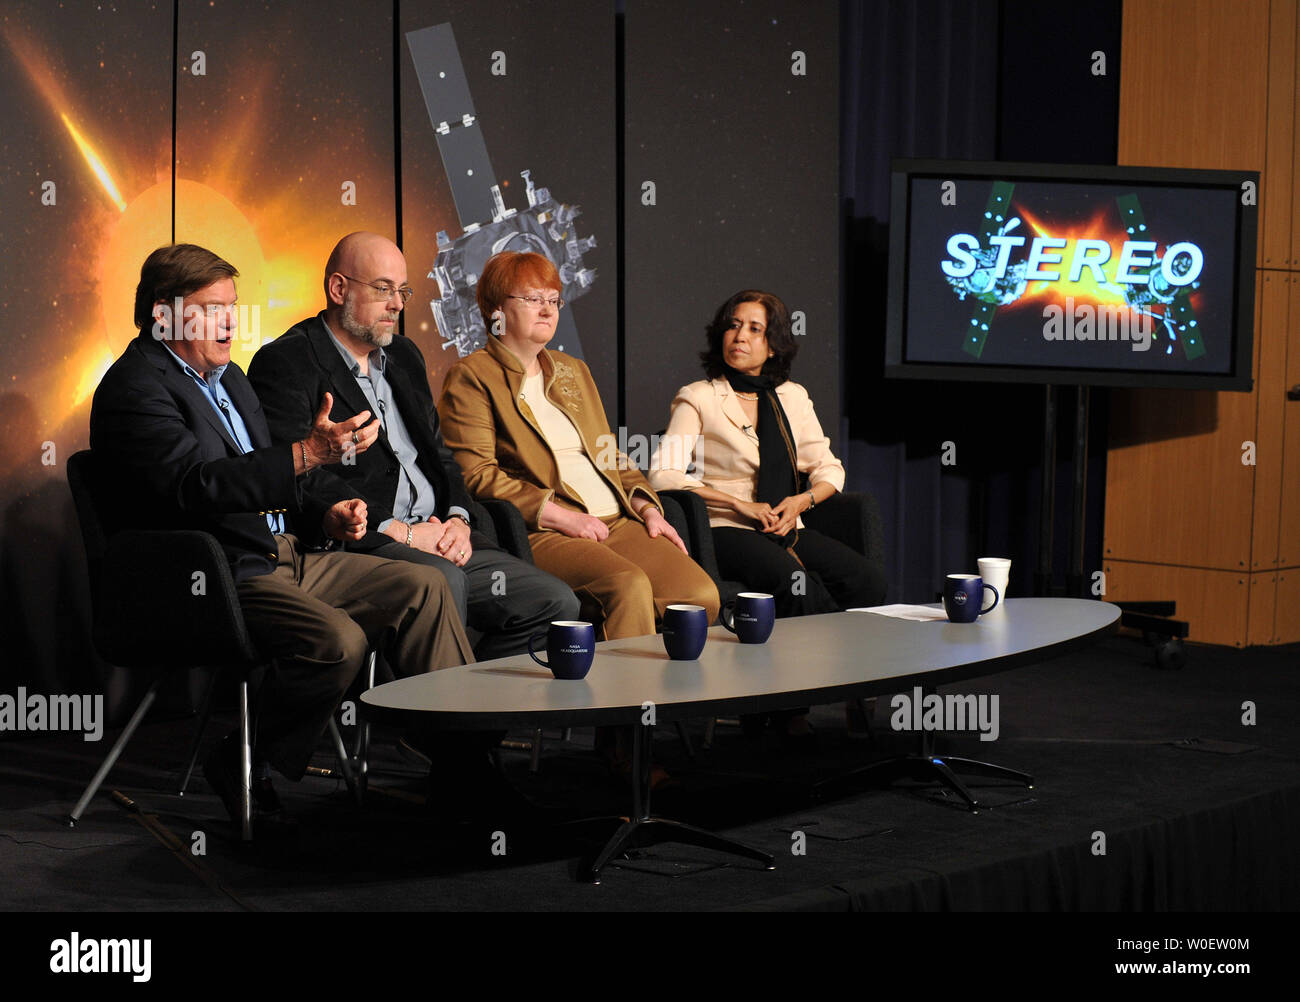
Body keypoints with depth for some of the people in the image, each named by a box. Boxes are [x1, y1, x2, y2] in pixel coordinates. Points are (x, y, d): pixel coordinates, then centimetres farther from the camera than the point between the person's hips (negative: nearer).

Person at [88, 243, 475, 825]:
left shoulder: (228, 377, 20)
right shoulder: (134, 388, -11)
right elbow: (197, 486, -26)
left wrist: (326, 513, 7)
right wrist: (306, 454, -33)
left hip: (283, 556, 10)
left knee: (423, 589, 1)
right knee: (337, 640, -30)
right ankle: (243, 765, -10)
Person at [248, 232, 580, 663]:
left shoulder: (404, 355, 24)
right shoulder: (284, 364, -3)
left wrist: (457, 521, 2)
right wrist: (400, 531, -15)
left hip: (439, 536, 8)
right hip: (364, 543, -8)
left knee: (556, 602, -7)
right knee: (441, 581, -38)